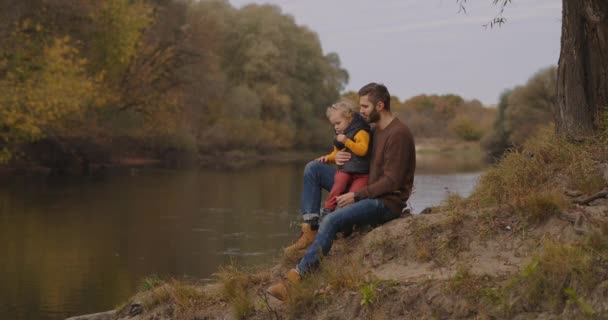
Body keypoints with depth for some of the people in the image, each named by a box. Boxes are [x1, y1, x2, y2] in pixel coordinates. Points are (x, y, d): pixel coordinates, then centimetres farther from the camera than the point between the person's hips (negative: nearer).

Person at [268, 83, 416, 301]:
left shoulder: (398, 134, -16)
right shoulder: (375, 130, 13)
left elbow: (391, 182, -21)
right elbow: (358, 154, 25)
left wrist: (356, 196, -21)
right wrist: (339, 156, 0)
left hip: (388, 202, -10)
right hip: (367, 192, 10)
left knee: (331, 221, -32)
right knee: (313, 168, 1)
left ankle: (296, 278, -34)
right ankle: (310, 231, -8)